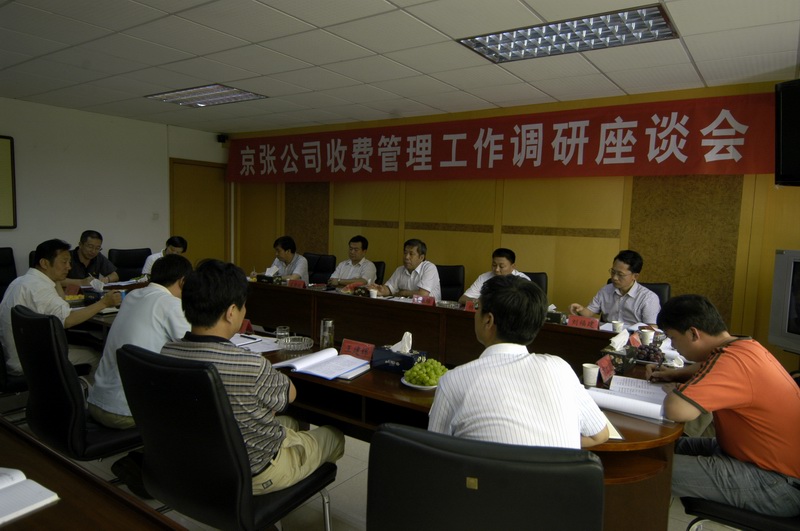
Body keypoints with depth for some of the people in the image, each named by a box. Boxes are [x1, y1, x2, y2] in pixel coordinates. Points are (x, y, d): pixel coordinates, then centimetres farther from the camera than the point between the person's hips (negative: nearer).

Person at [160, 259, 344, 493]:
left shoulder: (166, 353, -16)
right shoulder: (251, 366, -37)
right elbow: (289, 394, -14)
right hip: (253, 475, -6)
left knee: (289, 422, 32)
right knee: (334, 435, 21)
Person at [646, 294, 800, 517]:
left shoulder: (734, 361, -27)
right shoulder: (744, 345, 3)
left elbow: (676, 410, -37)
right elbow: (710, 368, 27)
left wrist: (677, 389, -14)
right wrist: (673, 374, 10)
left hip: (779, 485, -10)